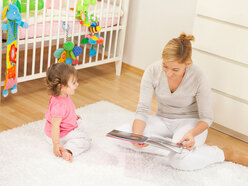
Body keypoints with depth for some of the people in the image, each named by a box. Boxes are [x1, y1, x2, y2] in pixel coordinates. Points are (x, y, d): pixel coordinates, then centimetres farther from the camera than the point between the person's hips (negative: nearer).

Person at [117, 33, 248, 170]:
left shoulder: (198, 78, -24)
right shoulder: (152, 71, -18)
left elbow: (206, 118, -14)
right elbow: (143, 110, -15)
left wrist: (192, 133, -35)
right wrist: (136, 135, -35)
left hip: (190, 121, -3)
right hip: (163, 121, 4)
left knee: (180, 160, -35)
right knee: (123, 133, -23)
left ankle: (226, 154, -6)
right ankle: (173, 145, -11)